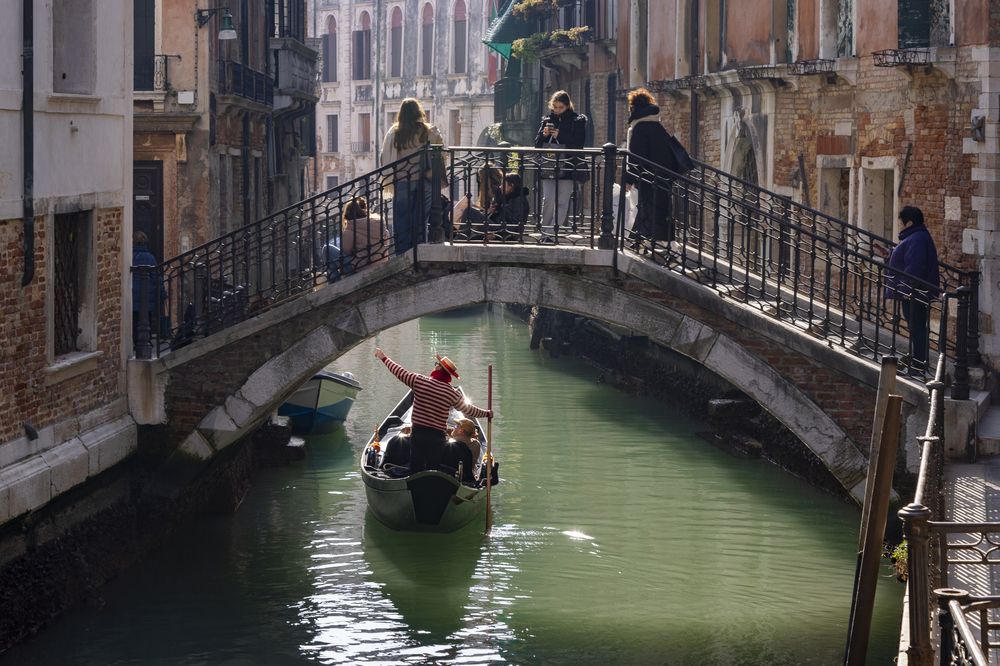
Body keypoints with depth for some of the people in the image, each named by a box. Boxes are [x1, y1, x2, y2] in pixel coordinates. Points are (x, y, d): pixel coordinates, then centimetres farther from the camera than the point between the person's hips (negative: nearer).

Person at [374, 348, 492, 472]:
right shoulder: (453, 394, -3)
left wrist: (384, 358, 21)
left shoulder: (419, 381, -7)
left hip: (417, 434, 0)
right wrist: (487, 413, 29)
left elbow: (400, 372, 5)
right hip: (437, 437, 0)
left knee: (415, 471, 6)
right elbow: (469, 410, 10)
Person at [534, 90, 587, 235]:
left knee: (562, 202, -5)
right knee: (548, 199, -7)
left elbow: (579, 143, -7)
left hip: (567, 167, -2)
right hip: (549, 167, 2)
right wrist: (543, 135, -10)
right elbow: (537, 144, 11)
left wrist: (560, 136, -16)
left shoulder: (577, 121, 2)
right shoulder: (548, 119, 12)